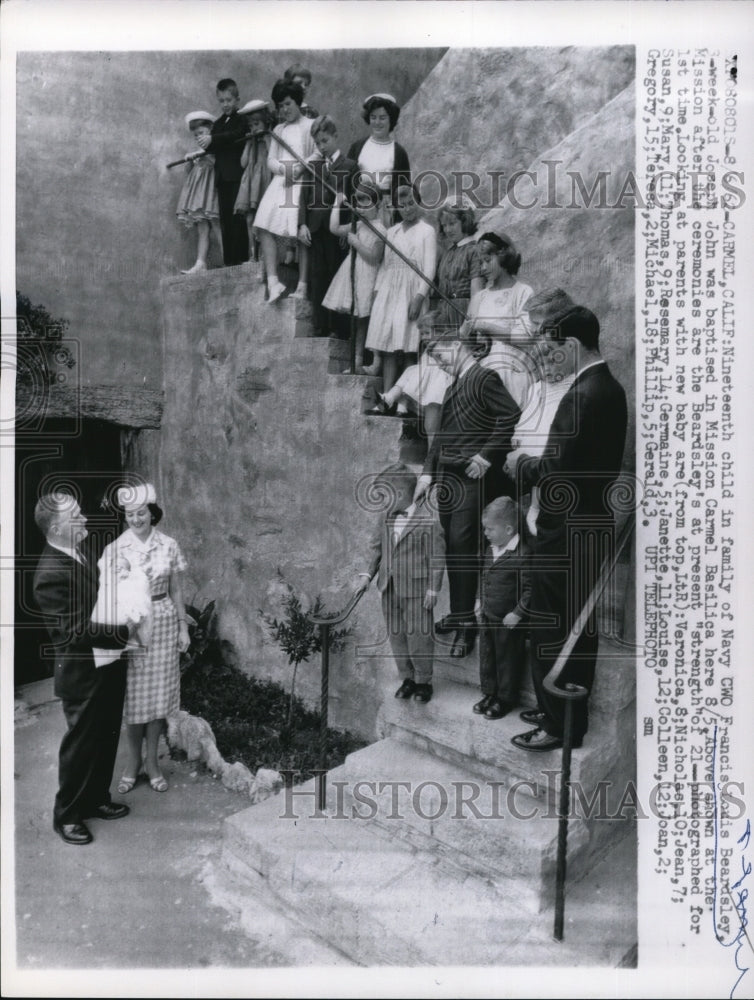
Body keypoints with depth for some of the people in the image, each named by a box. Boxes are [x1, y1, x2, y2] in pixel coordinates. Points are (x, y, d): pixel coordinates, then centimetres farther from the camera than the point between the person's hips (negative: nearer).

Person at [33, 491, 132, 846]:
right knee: (81, 744, 8)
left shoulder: (78, 557, 5)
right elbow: (75, 630, -27)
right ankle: (66, 815, 28)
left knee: (105, 739, 21)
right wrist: (124, 632, -23)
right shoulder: (51, 572, -24)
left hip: (107, 669, 9)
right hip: (83, 674, -9)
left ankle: (95, 799, 39)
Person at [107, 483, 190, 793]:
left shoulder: (169, 546, -1)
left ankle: (152, 760, 22)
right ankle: (133, 760, 23)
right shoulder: (115, 548, -4)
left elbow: (176, 590, 4)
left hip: (162, 624, 1)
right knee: (132, 695, 6)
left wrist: (183, 626, 3)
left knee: (159, 692, 7)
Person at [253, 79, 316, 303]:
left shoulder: (310, 125, 6)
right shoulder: (278, 130, 22)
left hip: (302, 182, -5)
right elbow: (271, 159, 14)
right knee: (265, 227, -12)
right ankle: (273, 281, -15)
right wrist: (282, 168, -7)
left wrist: (299, 168, -17)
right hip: (280, 181, 5)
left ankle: (302, 285, -6)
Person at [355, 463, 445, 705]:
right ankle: (408, 678, 30)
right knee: (396, 635, 14)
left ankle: (424, 681, 23)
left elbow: (437, 557, -11)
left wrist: (433, 590, -11)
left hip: (416, 588, -6)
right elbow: (376, 546, 13)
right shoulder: (386, 517, 4)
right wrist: (367, 574, 1)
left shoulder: (428, 520, -14)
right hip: (390, 588, 6)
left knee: (419, 635, 4)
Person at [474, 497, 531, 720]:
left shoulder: (522, 555, -22)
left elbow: (529, 589, -22)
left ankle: (506, 699, 24)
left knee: (507, 660, 8)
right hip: (487, 616, 8)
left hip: (508, 620, -8)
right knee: (486, 656, 18)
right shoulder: (491, 550, 4)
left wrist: (518, 613, -21)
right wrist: (481, 602, 14)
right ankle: (489, 693, 34)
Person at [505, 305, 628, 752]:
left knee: (553, 630, 3)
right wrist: (532, 466, 7)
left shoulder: (584, 395, -21)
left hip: (568, 534, -10)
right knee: (578, 626, 19)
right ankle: (565, 711, 33)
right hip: (589, 526, 10)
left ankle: (560, 725, 16)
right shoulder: (607, 387, 10)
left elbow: (557, 468, -24)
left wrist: (521, 464, -6)